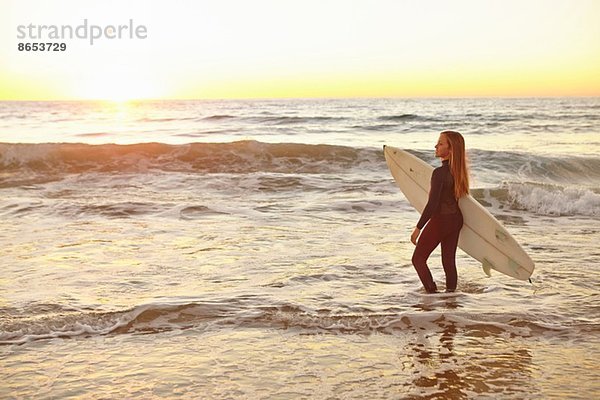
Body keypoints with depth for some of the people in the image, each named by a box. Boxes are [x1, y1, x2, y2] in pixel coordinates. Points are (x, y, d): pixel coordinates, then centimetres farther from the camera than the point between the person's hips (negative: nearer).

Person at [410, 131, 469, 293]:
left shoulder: (439, 173, -24)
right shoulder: (459, 170, 0)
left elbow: (432, 204, -24)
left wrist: (418, 228, -19)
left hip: (440, 220, -8)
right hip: (456, 219, 8)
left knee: (418, 259, 6)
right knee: (449, 260, 16)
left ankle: (432, 292, 0)